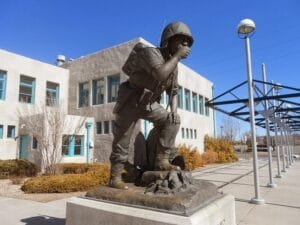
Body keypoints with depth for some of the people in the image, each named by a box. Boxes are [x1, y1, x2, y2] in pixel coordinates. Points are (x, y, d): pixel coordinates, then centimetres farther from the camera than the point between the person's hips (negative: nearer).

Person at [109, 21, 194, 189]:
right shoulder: (151, 53, -20)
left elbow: (173, 91, 9)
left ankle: (161, 161, -5)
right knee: (122, 140, -1)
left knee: (172, 120, -9)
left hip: (149, 104, 7)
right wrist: (177, 56, -28)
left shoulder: (174, 65, 3)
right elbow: (161, 75, -40)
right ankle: (115, 177, 12)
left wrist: (174, 110, -7)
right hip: (130, 102, -7)